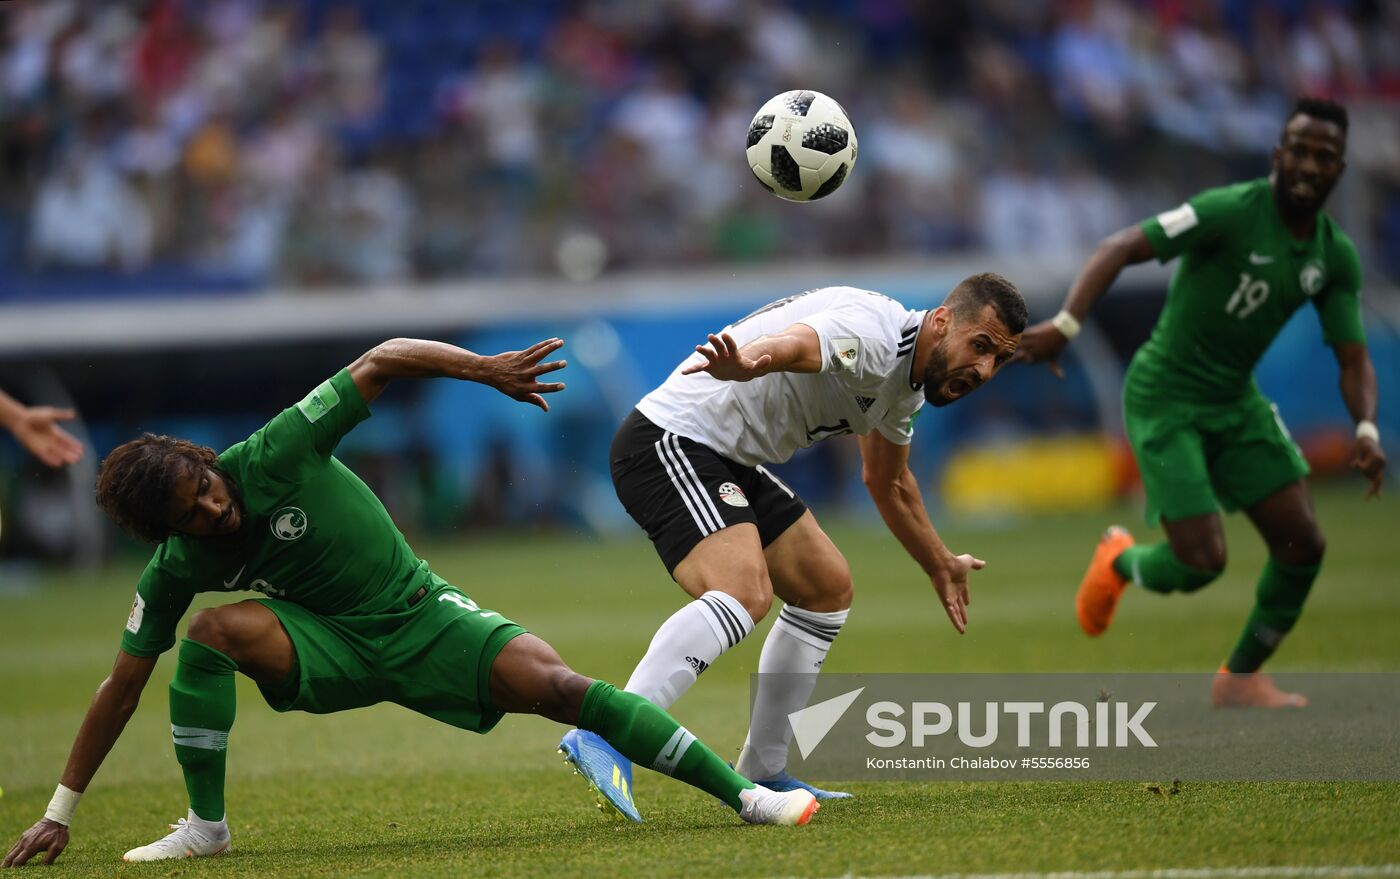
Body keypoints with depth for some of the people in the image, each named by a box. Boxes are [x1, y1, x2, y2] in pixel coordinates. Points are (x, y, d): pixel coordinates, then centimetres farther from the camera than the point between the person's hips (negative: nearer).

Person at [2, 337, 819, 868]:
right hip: (330, 647, 1)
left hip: (423, 620, -1)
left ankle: (742, 795, -19)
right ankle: (206, 826, -15)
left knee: (558, 684, -21)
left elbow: (384, 361, -18)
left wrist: (484, 369, -31)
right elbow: (123, 684, -6)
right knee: (213, 630, -27)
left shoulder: (274, 456, -20)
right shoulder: (178, 570, -11)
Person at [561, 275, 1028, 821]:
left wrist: (940, 567, 42)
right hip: (669, 443, -11)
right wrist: (744, 364, -66)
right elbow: (793, 344, -43)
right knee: (745, 593, -31)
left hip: (728, 463, 11)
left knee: (828, 588, 17)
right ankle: (604, 739, -40)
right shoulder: (872, 332, -20)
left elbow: (888, 483, 31)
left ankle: (761, 773, 21)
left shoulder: (909, 381, 12)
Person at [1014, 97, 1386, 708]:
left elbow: (1353, 359, 2)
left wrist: (1366, 430, -18)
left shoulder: (1336, 257, 0)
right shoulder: (1231, 211, -21)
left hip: (1236, 403, 7)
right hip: (1166, 400, -7)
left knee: (1303, 544, -2)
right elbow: (1121, 248, -24)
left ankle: (1241, 678, 19)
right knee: (1201, 562, -14)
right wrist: (1066, 325, -37)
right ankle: (1119, 563, 22)